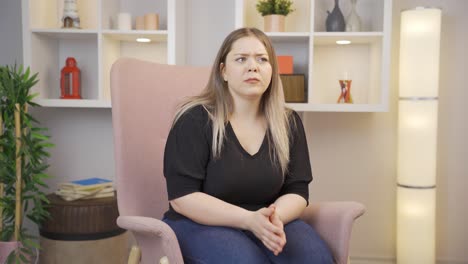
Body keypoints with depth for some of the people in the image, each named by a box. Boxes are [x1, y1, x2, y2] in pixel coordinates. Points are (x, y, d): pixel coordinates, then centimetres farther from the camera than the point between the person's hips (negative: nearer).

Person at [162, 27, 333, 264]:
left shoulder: (289, 123, 5)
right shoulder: (195, 120, -9)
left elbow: (297, 191, 3)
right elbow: (182, 197, -15)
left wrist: (275, 219, -20)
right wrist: (249, 219, -25)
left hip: (265, 225, 4)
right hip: (200, 225, -4)